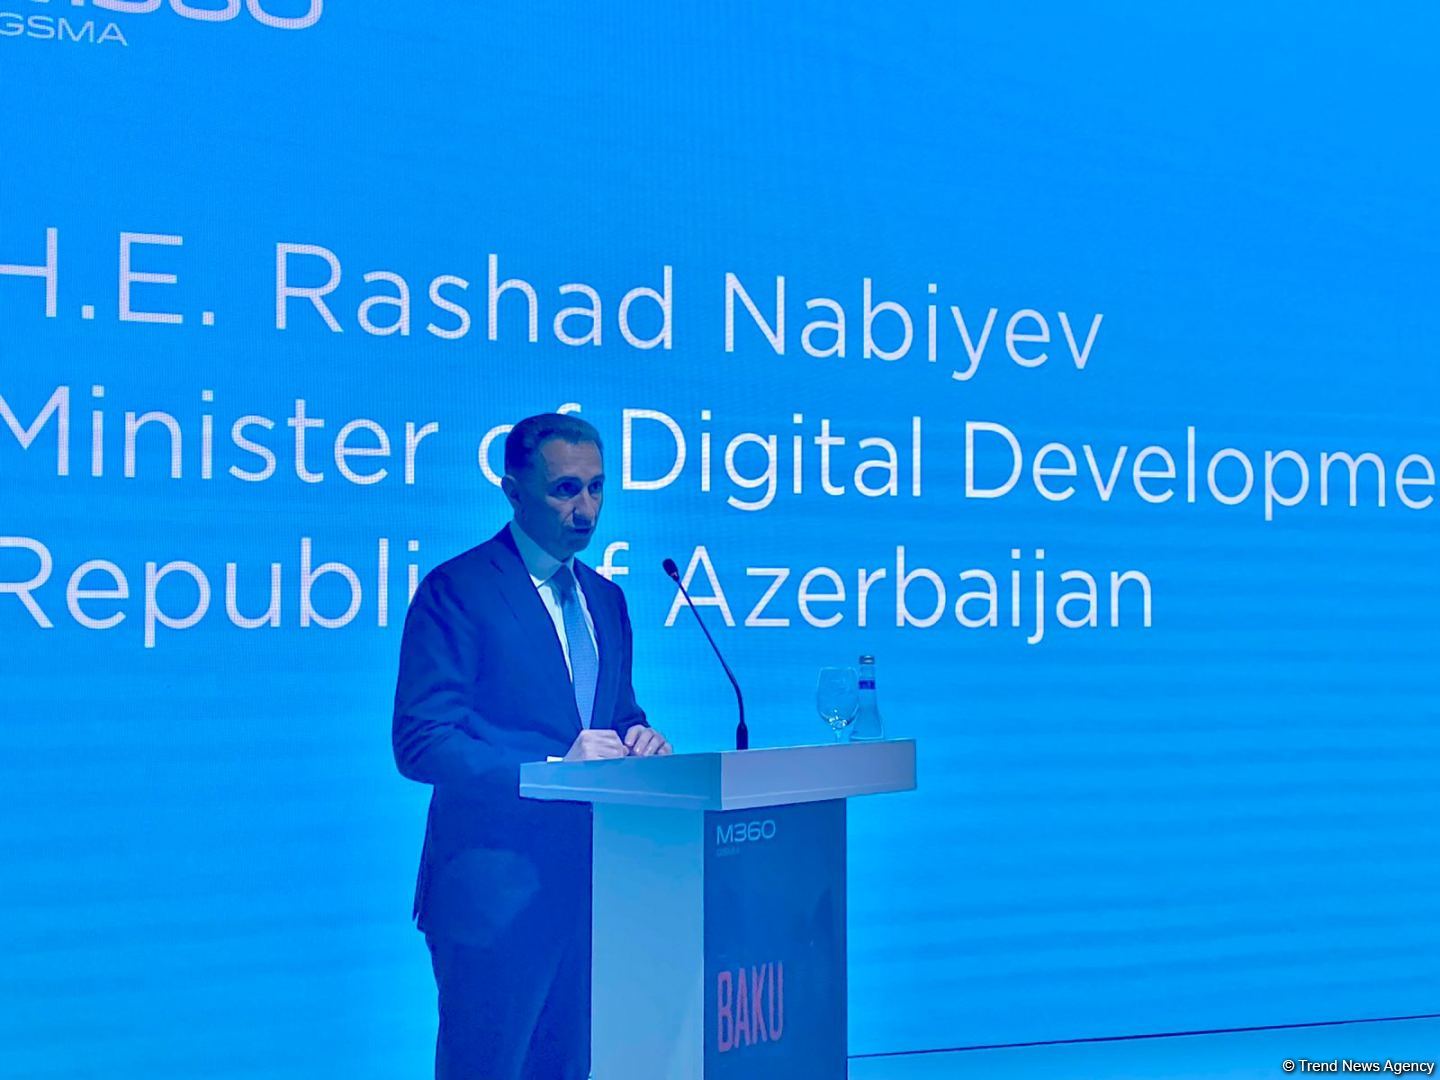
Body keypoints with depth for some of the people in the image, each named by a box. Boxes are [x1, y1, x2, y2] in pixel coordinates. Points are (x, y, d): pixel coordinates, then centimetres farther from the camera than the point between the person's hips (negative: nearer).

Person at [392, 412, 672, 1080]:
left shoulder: (606, 599, 15)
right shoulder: (455, 591, -8)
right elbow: (420, 744, -15)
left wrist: (637, 741, -2)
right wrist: (553, 764, -23)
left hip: (591, 882, 7)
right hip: (494, 891, -7)